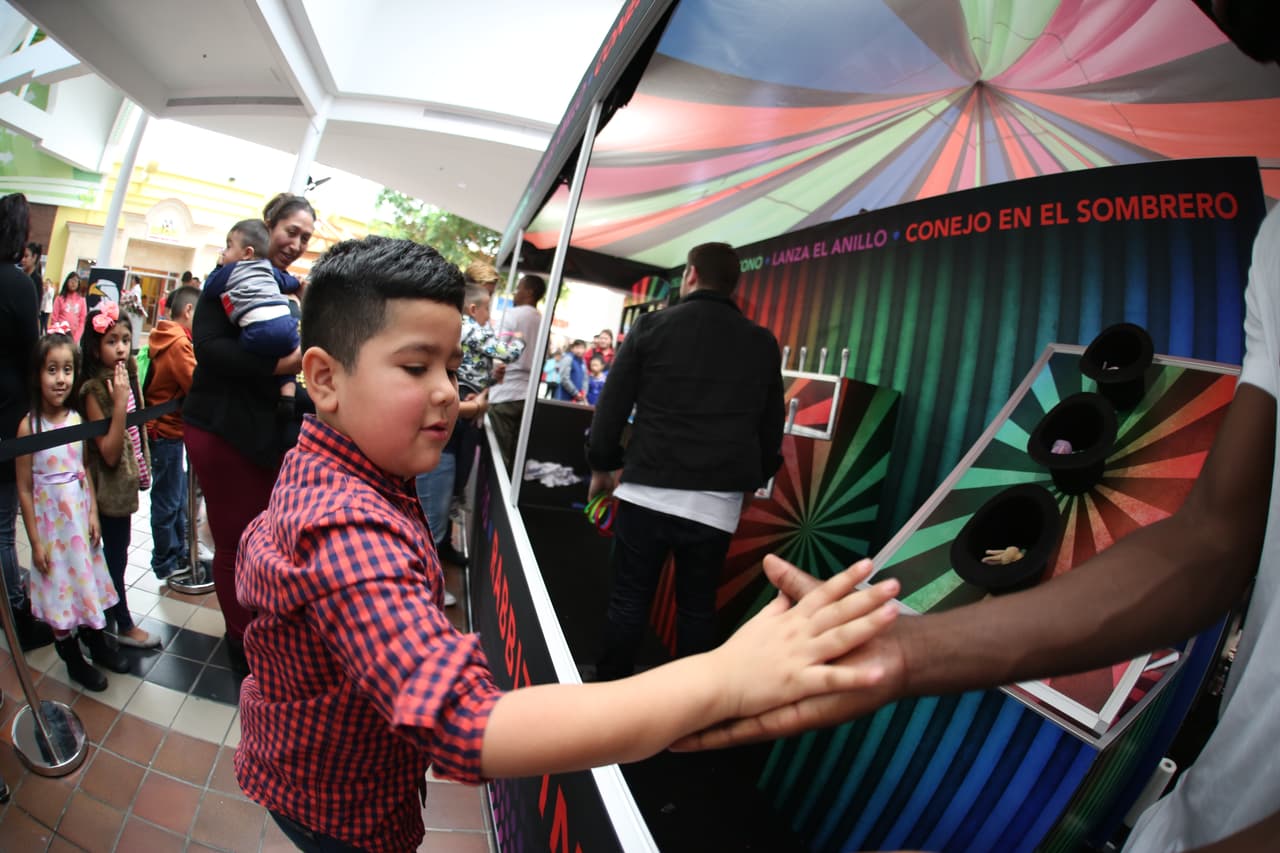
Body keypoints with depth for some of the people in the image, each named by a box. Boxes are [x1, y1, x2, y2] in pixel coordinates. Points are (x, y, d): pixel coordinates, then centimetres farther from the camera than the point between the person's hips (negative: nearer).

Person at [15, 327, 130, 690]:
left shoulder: (77, 419, -3)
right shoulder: (29, 426, -15)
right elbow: (24, 489, -11)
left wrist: (94, 512, 0)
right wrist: (35, 541, -10)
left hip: (80, 514, 4)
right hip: (50, 518, -4)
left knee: (86, 575, 17)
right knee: (59, 585, 9)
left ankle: (96, 643, 36)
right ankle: (72, 658, 27)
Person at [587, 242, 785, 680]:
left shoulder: (651, 326, -1)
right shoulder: (763, 343, 6)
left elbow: (611, 407, 0)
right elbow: (771, 428, 11)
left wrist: (602, 466, 12)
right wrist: (751, 481, 24)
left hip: (648, 491, -2)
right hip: (718, 502, 2)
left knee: (629, 601, 9)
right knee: (698, 607, 15)